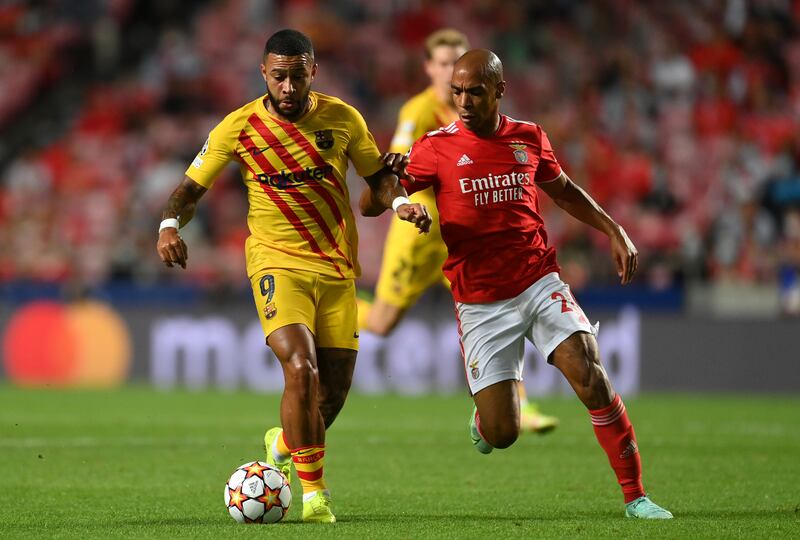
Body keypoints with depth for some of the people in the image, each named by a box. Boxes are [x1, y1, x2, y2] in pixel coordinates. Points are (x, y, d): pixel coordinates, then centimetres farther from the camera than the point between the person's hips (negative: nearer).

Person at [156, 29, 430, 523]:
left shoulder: (343, 119, 0)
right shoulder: (238, 127, -6)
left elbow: (378, 172, 14)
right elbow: (192, 187, 2)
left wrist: (401, 201, -7)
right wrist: (170, 225, -17)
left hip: (338, 268, 3)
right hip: (278, 262, -3)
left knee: (334, 392, 5)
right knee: (301, 368, -24)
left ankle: (284, 444, 39)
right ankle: (314, 491, -10)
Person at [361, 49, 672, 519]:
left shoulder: (530, 138, 5)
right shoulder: (437, 148, -4)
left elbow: (564, 190, 24)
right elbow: (370, 207, -5)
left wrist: (613, 230, 15)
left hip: (540, 285, 2)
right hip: (481, 304, -2)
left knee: (591, 377, -18)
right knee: (501, 435, -5)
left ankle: (636, 496, -9)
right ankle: (483, 414, 35)